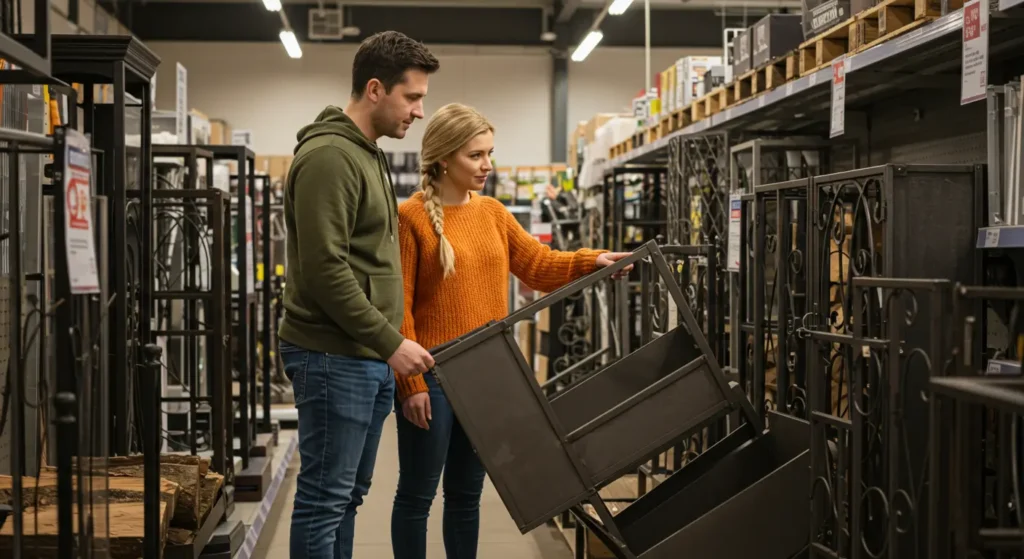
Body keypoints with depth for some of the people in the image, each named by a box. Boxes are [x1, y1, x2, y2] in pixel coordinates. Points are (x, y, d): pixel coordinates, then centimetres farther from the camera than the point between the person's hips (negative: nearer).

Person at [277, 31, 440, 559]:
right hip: (335, 357, -10)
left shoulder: (368, 155, 17)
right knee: (324, 498, -4)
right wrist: (392, 342, -18)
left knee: (347, 496, 14)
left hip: (369, 357, 10)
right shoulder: (328, 156, -15)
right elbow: (325, 269, -21)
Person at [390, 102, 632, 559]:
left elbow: (539, 265, 15)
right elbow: (397, 307, -13)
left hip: (485, 375, 6)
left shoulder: (493, 212, 8)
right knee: (418, 493, 4)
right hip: (432, 376, -6)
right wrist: (410, 383, -16)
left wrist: (592, 262, -2)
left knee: (467, 492, 16)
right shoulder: (411, 217, -11)